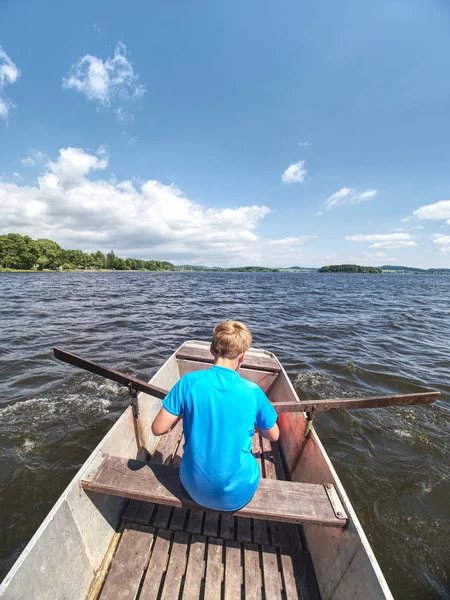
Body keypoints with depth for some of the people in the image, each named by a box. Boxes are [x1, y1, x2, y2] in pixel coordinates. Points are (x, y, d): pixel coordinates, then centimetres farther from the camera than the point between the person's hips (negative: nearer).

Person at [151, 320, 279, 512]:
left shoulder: (189, 382, -20)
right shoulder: (253, 391, -17)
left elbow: (158, 429, -12)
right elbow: (273, 436, -1)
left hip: (195, 489, 1)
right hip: (239, 494, 0)